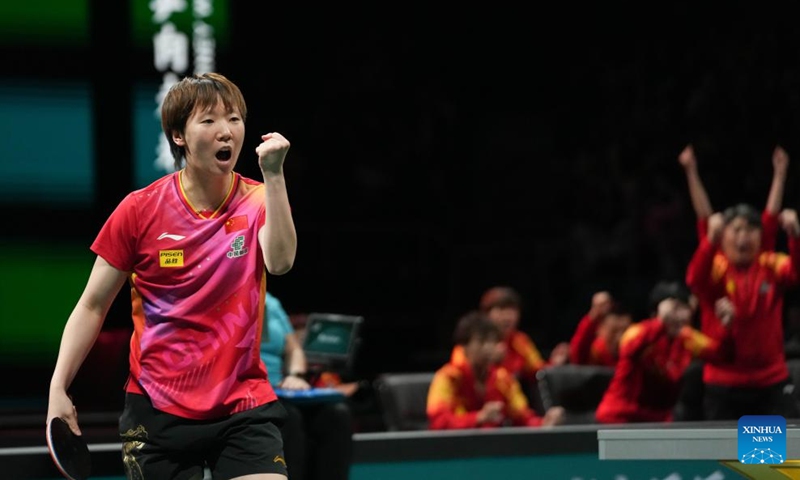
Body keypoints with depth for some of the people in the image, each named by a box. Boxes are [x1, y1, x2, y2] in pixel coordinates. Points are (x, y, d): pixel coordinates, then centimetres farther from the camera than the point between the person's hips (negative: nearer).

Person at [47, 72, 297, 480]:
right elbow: (92, 306, 2)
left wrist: (273, 175, -30)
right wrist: (58, 389, -5)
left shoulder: (258, 201, -2)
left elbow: (280, 262, -23)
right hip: (157, 411, 0)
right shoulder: (139, 210, -4)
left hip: (243, 405, 0)